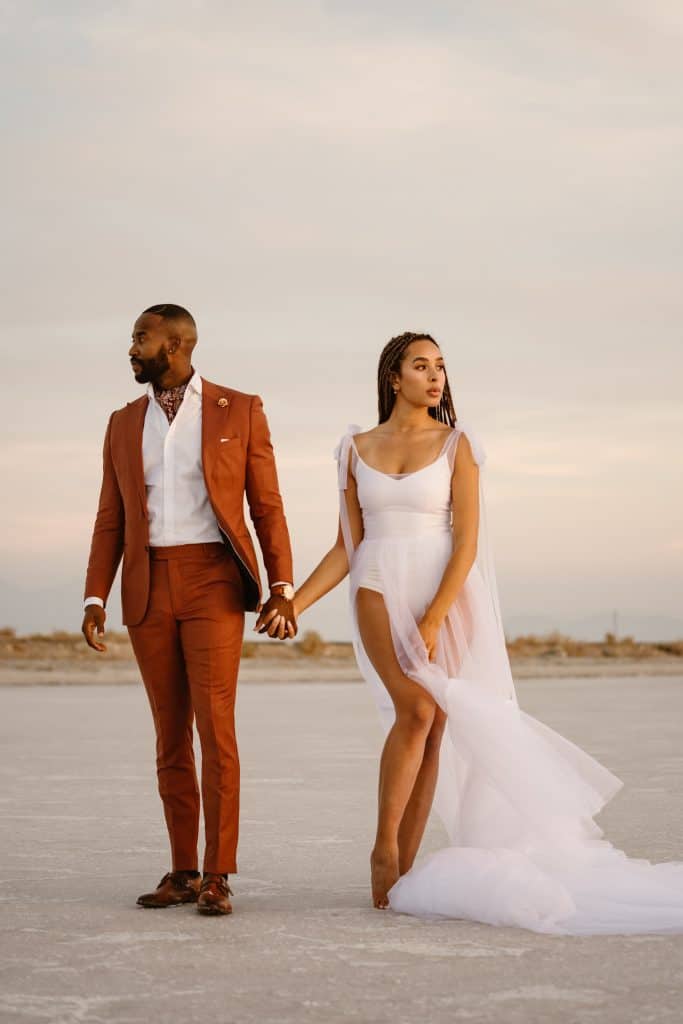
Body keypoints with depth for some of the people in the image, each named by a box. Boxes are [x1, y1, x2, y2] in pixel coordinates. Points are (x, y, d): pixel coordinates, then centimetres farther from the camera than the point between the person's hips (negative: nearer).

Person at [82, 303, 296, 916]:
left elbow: (267, 507, 2)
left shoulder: (240, 411, 4)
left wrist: (282, 588, -7)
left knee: (215, 728, -10)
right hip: (147, 589, 4)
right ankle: (183, 873, 13)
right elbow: (111, 519, 13)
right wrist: (95, 600, 3)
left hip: (213, 583, -4)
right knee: (170, 736, 7)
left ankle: (218, 876, -6)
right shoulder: (124, 423, 14)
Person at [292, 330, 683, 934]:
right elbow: (347, 545, 9)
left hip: (445, 599, 0)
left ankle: (404, 868, 4)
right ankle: (384, 848, -8)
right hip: (382, 595, 0)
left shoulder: (456, 445, 1)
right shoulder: (357, 448, 7)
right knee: (417, 710, -20)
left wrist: (433, 620, -14)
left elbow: (467, 541, -5)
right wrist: (295, 603, -2)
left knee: (434, 731, -3)